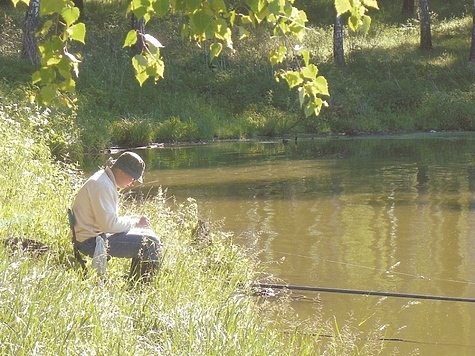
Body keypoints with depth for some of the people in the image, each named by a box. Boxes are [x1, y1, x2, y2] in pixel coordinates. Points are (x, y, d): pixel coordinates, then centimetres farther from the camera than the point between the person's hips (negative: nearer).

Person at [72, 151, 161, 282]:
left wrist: (131, 220, 8)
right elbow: (108, 224, -24)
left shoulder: (107, 181, 14)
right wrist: (135, 222, -11)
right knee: (151, 244, -17)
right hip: (92, 241, -11)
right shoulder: (102, 185, -20)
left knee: (147, 234, 19)